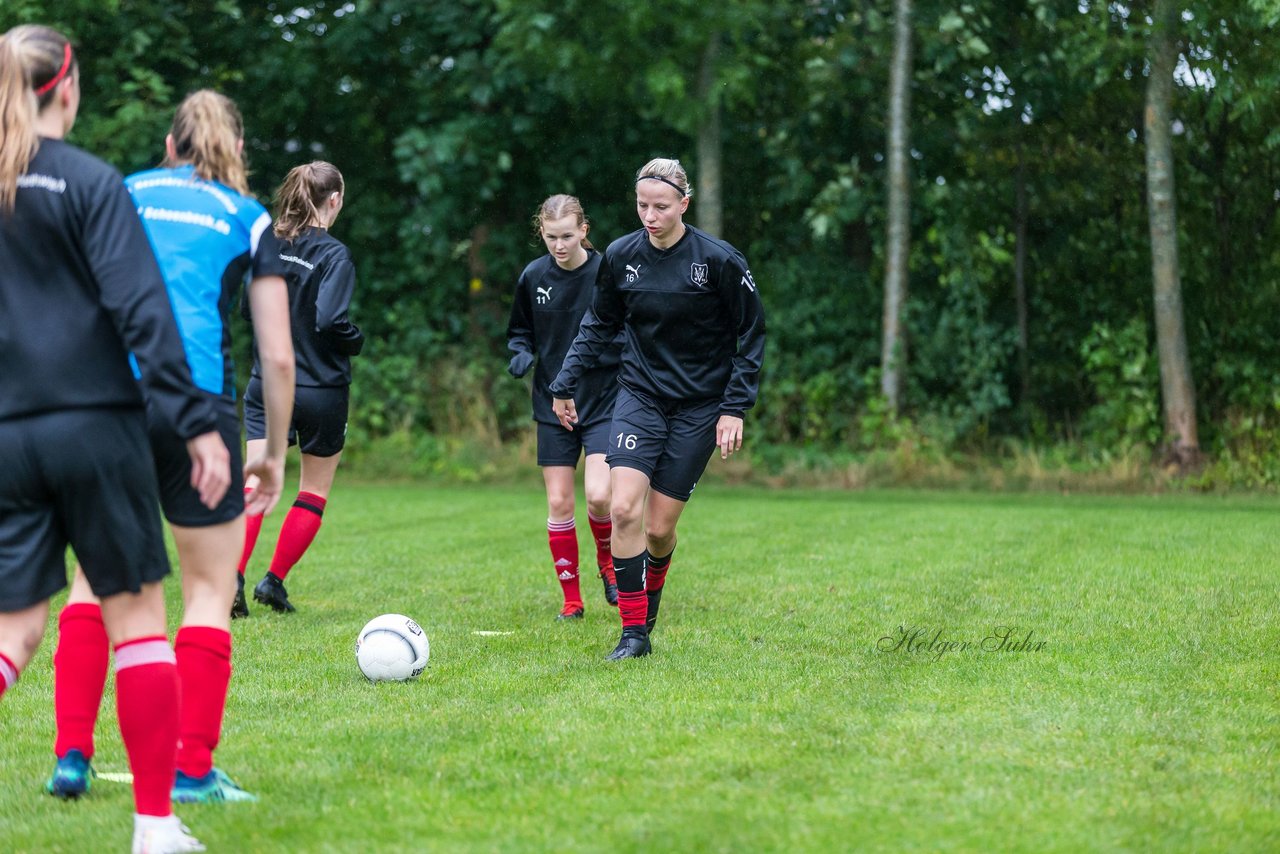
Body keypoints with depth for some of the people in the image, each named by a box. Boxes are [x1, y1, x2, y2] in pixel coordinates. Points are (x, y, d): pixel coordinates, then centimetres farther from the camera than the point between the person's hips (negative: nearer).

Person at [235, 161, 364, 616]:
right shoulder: (334, 255, -15)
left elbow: (246, 305, 6)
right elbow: (331, 321, -24)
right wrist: (357, 341, -5)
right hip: (321, 388, -4)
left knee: (256, 483, 1)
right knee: (315, 491, 14)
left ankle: (232, 576, -16)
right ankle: (274, 580, 12)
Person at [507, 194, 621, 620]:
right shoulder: (533, 277, -1)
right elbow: (520, 330, 14)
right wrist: (521, 353, -6)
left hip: (604, 400, -3)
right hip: (553, 405, 3)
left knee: (599, 496, -17)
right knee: (559, 504, 2)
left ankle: (608, 562, 14)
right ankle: (571, 600, 14)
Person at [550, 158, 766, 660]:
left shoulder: (720, 261, -13)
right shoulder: (620, 256, -3)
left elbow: (752, 335, -3)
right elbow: (599, 323, 14)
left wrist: (735, 407, -8)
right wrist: (565, 383, 9)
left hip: (698, 407, -2)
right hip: (640, 396, 2)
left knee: (659, 527, -1)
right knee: (624, 509, -17)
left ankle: (650, 595, 32)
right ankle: (633, 633, -7)